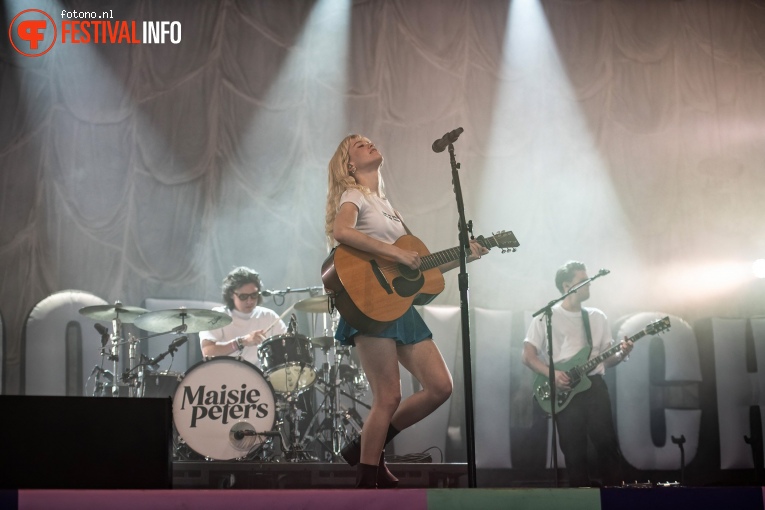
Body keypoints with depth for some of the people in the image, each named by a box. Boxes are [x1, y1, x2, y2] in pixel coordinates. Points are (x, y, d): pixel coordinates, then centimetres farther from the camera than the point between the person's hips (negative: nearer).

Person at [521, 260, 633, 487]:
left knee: (607, 444, -3)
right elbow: (528, 356, -1)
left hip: (595, 386, 3)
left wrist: (621, 354, -7)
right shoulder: (546, 317, 1)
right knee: (574, 451, -1)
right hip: (564, 391, -3)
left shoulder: (597, 317, 13)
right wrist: (551, 373, -17)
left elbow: (605, 359, 15)